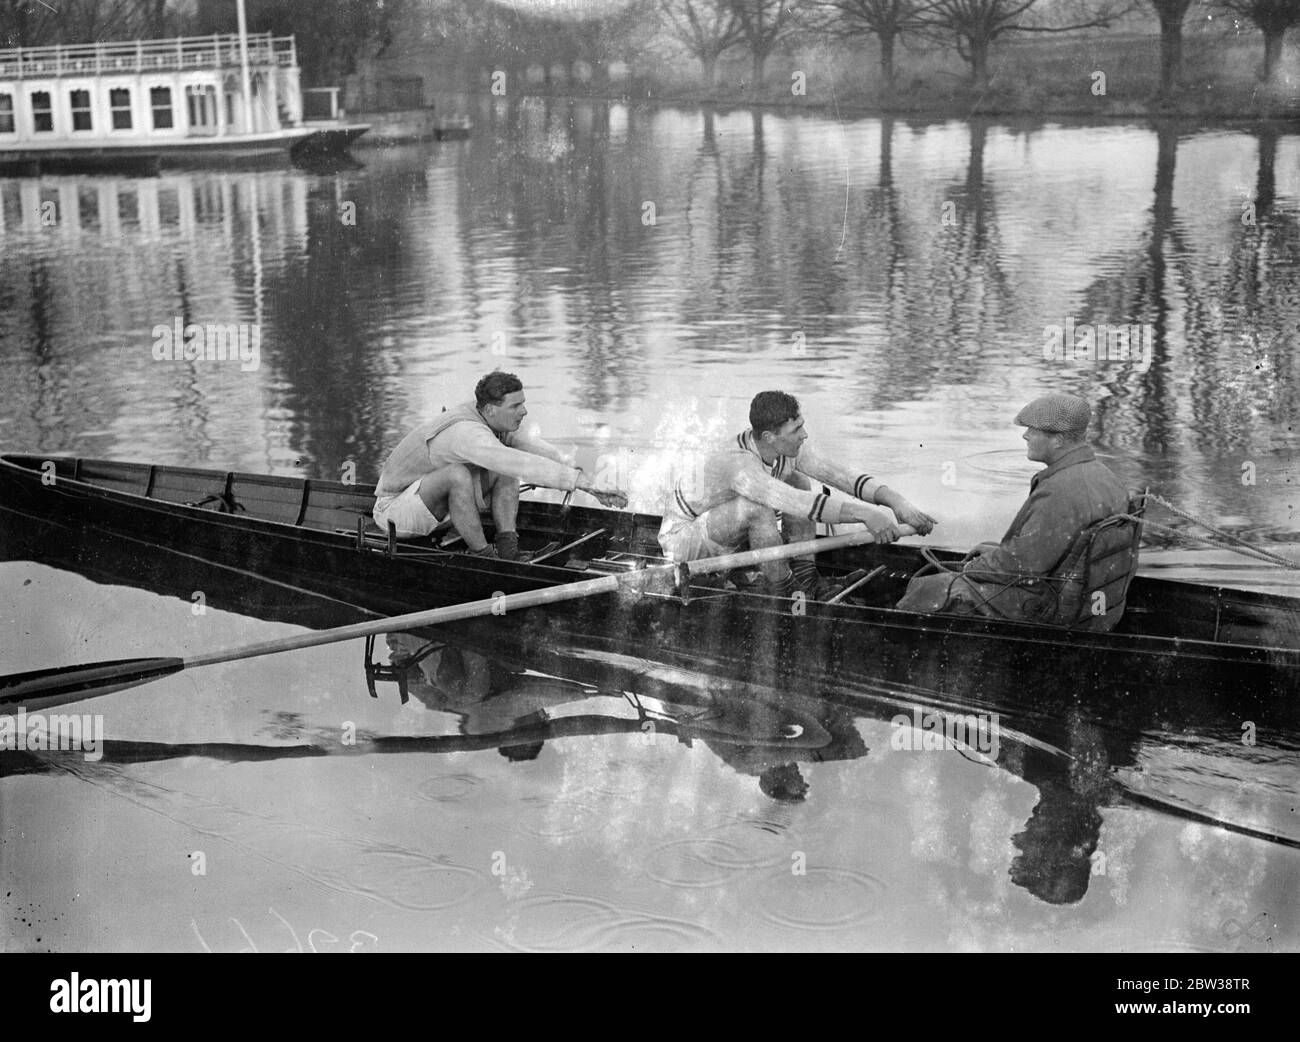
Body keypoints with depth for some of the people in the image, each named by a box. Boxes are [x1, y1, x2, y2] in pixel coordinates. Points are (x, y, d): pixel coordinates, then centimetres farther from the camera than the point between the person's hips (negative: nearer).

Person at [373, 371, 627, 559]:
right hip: (394, 509, -9)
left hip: (433, 506, 9)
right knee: (458, 474, -37)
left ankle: (507, 547, -14)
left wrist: (590, 487, -18)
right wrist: (583, 483, -43)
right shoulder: (469, 433, -33)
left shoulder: (494, 420, -4)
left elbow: (537, 451, -7)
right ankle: (484, 556, -23)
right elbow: (525, 466, -42)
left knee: (506, 470, -6)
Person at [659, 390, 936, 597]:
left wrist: (897, 502, -26)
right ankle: (782, 591, -16)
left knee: (798, 482, -4)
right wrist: (864, 514, -50)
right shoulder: (738, 463, -37)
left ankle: (805, 576, -2)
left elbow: (840, 474, -15)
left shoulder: (788, 448, -12)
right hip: (681, 535, -8)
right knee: (757, 507, -35)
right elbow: (801, 505, -47)